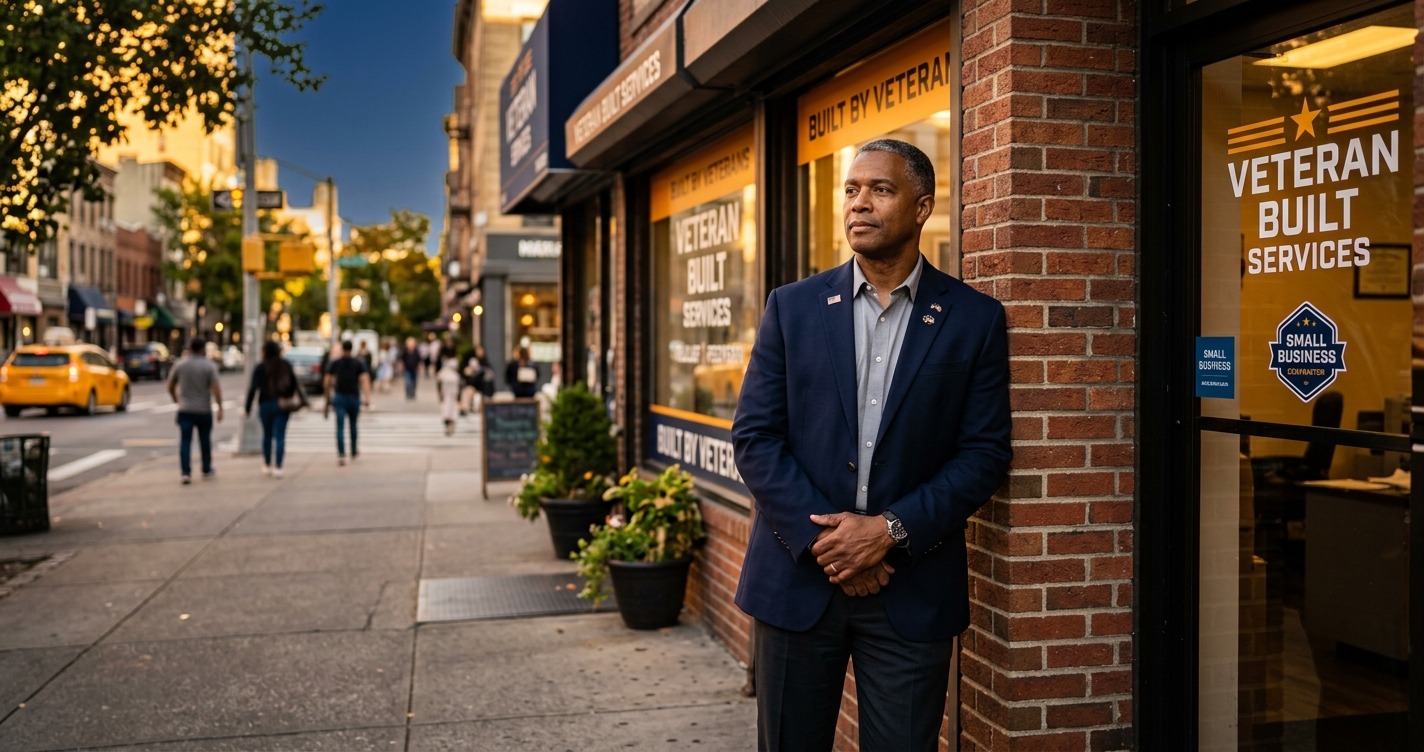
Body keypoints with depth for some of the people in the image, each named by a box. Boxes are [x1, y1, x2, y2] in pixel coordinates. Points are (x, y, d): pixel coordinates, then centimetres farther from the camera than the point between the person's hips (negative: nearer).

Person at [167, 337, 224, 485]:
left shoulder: (180, 365, 2)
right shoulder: (209, 366, -7)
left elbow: (170, 387, 9)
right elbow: (216, 388, -15)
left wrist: (177, 401, 25)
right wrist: (220, 408, -11)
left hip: (185, 410, 1)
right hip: (204, 410, -1)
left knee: (185, 441, -1)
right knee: (205, 440, 14)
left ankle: (186, 472, -12)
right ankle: (207, 470, 26)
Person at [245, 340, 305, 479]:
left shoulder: (260, 368, -5)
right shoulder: (286, 366, 4)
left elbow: (253, 388, -8)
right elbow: (294, 384, 7)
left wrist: (247, 408, -4)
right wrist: (290, 401, 19)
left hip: (266, 405, -1)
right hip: (283, 405, 1)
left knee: (267, 435, 15)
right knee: (280, 436, -2)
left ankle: (267, 466, 24)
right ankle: (278, 467, -10)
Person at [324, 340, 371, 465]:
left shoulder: (334, 363, 5)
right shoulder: (359, 363, 2)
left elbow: (327, 382, 2)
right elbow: (365, 380, -12)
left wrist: (328, 398, 16)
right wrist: (367, 398, -20)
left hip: (339, 397, -1)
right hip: (354, 398, 1)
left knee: (340, 427, -6)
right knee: (353, 425, 18)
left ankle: (341, 454, -21)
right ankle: (353, 452, 31)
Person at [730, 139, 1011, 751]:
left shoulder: (974, 319, 1)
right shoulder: (792, 307, 3)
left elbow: (986, 451, -3)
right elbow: (754, 436, -1)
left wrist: (890, 531, -14)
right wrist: (821, 539, -11)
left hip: (913, 587, -1)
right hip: (798, 576, 1)